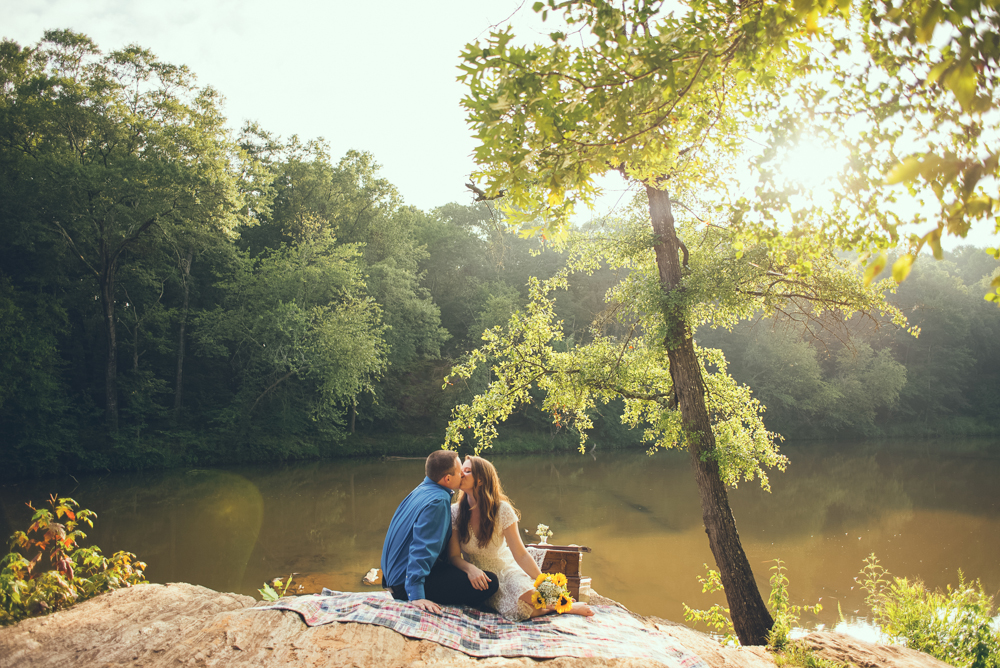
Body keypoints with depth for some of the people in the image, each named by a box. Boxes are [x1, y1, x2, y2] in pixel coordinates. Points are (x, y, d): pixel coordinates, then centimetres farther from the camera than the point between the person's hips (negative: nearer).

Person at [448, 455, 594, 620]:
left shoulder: (502, 509, -14)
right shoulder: (454, 512, -11)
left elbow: (521, 555, -14)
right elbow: (454, 556, -9)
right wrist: (470, 569, -31)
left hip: (505, 568, 0)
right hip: (478, 576, 0)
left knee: (529, 597, -34)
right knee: (517, 608, -31)